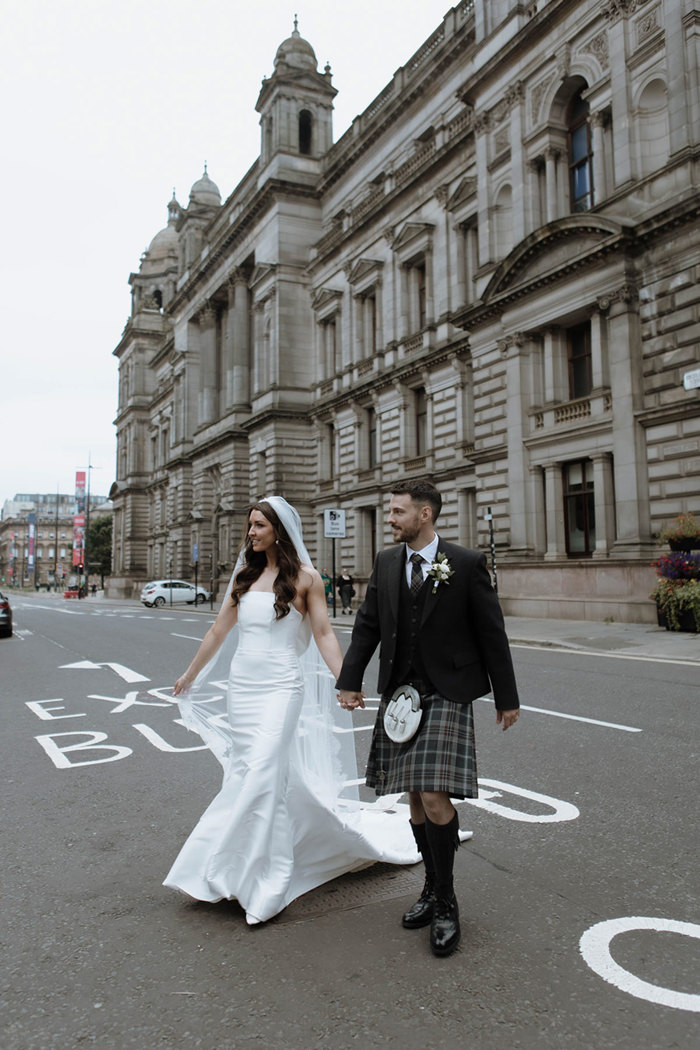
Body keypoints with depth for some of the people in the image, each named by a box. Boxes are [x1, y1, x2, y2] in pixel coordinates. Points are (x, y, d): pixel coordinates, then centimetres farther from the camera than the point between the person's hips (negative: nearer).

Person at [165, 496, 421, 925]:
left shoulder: (305, 577, -4)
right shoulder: (245, 575, 10)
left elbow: (324, 634, -7)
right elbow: (219, 630, 17)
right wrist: (190, 675, 23)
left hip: (280, 688, -5)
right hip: (240, 685, 5)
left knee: (262, 777, -10)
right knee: (245, 774, 10)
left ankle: (265, 885, 4)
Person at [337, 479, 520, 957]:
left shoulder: (467, 564, -8)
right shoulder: (386, 562, 6)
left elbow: (491, 632, -3)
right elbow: (367, 624, 12)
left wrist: (506, 697, 0)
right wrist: (350, 680, 7)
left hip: (447, 695, -5)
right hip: (399, 694, 5)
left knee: (435, 797, -10)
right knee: (415, 799, 12)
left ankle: (446, 902, 12)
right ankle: (434, 890, 31)